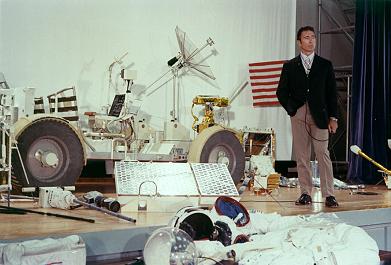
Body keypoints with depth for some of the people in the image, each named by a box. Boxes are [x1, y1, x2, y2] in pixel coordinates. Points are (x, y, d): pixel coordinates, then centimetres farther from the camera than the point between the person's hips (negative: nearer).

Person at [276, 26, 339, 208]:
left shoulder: (325, 65, 11)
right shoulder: (290, 66, 11)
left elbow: (332, 93, 9)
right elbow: (281, 92, 11)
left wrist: (333, 117, 3)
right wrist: (291, 109, -4)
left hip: (319, 115, -1)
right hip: (298, 116, 1)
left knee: (323, 154, -7)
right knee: (302, 156, 3)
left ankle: (329, 195, -5)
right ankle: (305, 193, 8)